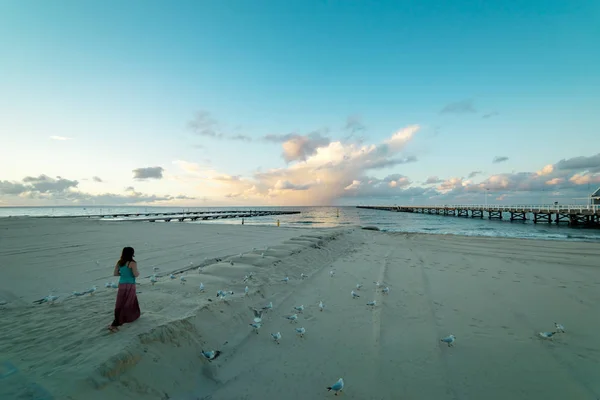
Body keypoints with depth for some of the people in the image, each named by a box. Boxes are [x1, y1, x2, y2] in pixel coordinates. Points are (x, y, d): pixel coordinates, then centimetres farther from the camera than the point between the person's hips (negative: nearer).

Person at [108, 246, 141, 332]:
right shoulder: (132, 263, -16)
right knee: (124, 306, 0)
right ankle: (114, 325, -4)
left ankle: (134, 315, 43)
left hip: (121, 285, 7)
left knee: (133, 300, 25)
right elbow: (136, 275, -17)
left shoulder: (119, 262, 4)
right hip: (129, 286, -7)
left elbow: (115, 273, 7)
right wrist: (138, 272, 4)